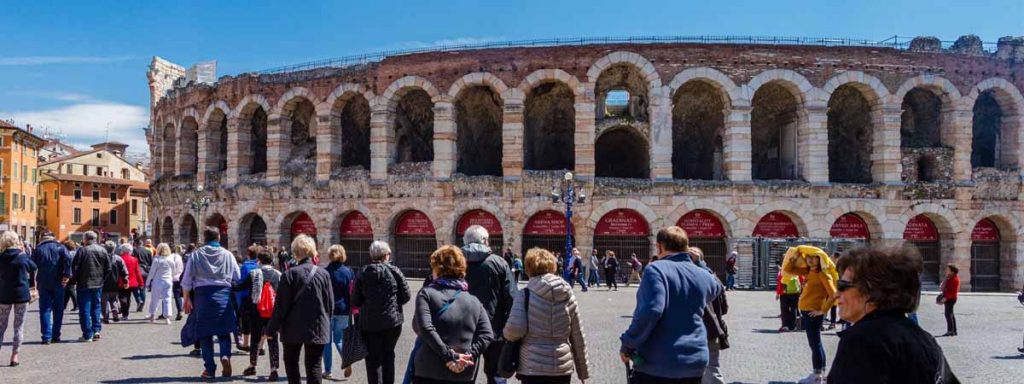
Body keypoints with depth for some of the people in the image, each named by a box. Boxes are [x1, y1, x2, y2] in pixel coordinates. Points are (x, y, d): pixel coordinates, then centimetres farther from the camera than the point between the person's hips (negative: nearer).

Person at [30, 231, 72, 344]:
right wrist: (67, 275, -15)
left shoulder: (38, 249, 7)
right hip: (58, 284, 0)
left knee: (45, 309, 4)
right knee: (58, 309, 9)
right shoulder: (60, 247, 3)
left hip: (43, 284, 1)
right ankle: (56, 336, 11)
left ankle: (46, 336, -3)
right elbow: (68, 259, -15)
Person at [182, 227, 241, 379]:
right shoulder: (228, 255, 2)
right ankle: (225, 355, -14)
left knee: (205, 333, 8)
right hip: (224, 296, 0)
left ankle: (209, 368, 9)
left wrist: (187, 299, 7)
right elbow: (237, 278, 3)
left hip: (202, 295, 0)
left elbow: (187, 280, 0)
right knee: (224, 331, 11)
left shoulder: (196, 255, 1)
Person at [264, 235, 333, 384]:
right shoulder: (324, 274, -2)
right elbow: (330, 305, 1)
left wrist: (270, 329, 0)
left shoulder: (290, 274, -9)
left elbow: (281, 306, -8)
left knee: (291, 361, 20)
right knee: (314, 366, 3)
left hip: (293, 328, -1)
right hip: (318, 329, 1)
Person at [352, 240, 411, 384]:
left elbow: (355, 300, -2)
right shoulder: (394, 271, -6)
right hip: (392, 321, 0)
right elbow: (406, 296, -5)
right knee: (388, 356, 17)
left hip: (369, 323, 0)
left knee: (373, 359, 5)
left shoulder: (363, 273, -3)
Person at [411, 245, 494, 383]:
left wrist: (449, 356, -15)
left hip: (429, 372, -3)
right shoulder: (474, 301, 10)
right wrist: (468, 356, -7)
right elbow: (487, 335, -1)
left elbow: (426, 329, -16)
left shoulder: (426, 294, -1)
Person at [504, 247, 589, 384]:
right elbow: (578, 338, 7)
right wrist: (583, 371, 16)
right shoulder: (568, 296, 3)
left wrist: (506, 333, 6)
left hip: (533, 368, -3)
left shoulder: (525, 295, -8)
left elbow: (515, 329, -18)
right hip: (563, 368, 3)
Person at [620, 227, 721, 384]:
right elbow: (717, 288, 31)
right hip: (694, 365, 6)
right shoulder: (703, 275, 6)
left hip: (656, 365, -5)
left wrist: (627, 345, -15)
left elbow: (651, 310, -24)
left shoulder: (656, 269, -12)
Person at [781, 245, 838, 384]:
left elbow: (833, 295, -21)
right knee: (816, 343, 17)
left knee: (814, 343, -3)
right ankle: (821, 372, 27)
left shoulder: (823, 274, -14)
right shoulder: (808, 271, 10)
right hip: (806, 311, 9)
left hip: (813, 312, -9)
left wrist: (823, 310, -16)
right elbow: (788, 269, 14)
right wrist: (794, 257, 0)